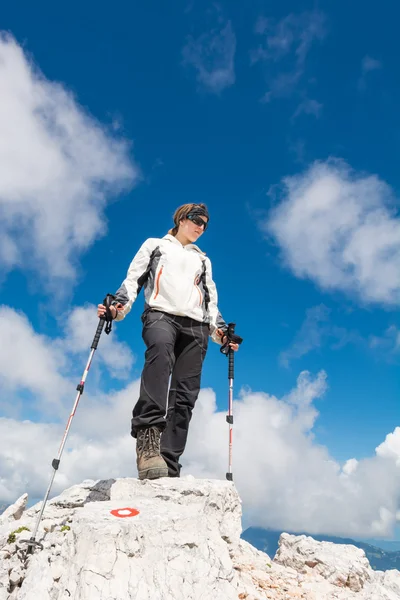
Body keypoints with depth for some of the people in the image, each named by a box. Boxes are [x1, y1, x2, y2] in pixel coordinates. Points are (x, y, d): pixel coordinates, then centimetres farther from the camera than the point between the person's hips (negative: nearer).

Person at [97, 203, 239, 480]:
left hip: (196, 326, 4)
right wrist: (119, 306, -7)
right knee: (161, 350, -40)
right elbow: (134, 279, 12)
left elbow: (211, 300, 26)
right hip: (161, 315, -4)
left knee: (184, 398, -10)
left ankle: (169, 466, -9)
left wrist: (220, 330, 8)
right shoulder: (155, 245, 24)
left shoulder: (203, 260, 33)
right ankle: (148, 436, -48)